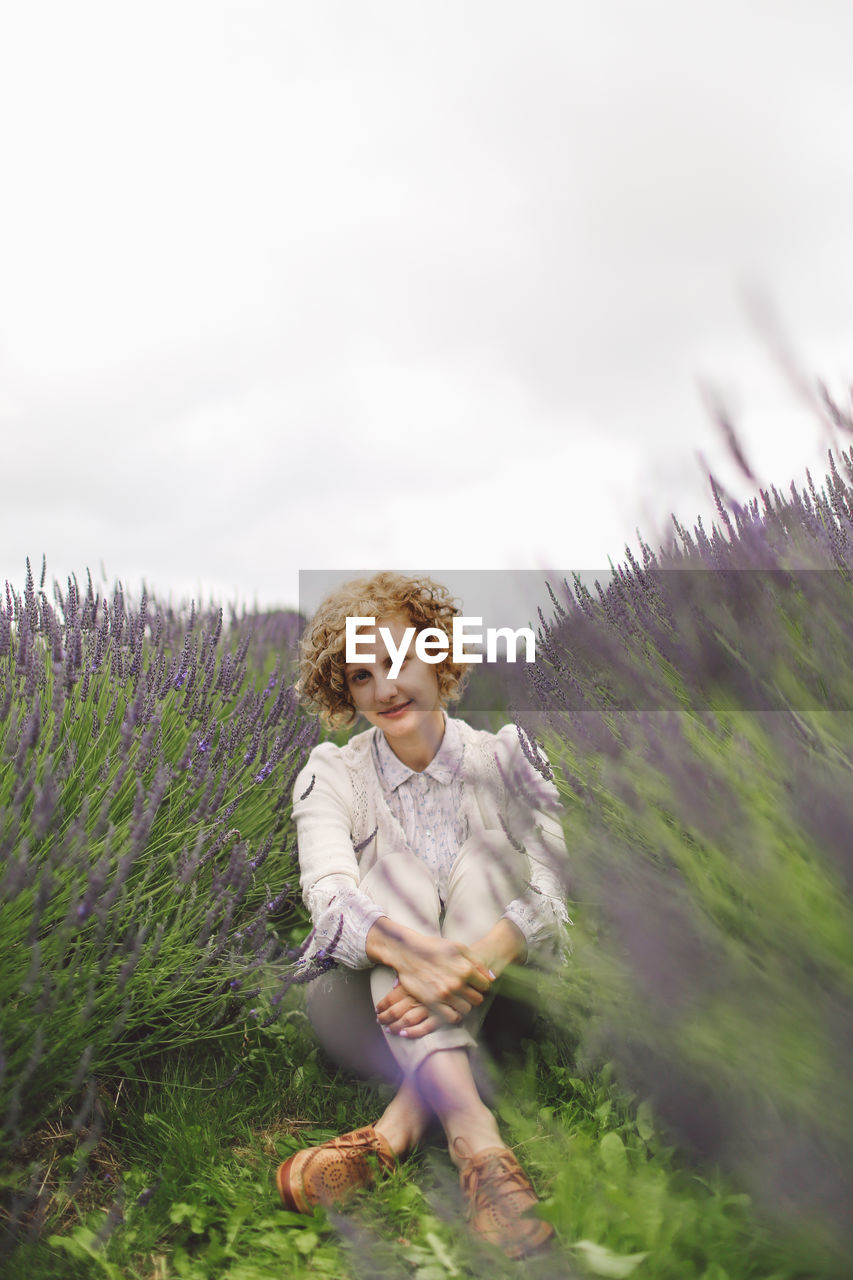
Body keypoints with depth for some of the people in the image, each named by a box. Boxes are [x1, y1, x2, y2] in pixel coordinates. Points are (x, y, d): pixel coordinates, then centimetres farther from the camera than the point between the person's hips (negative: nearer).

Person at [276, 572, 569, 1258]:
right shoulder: (331, 774, 0)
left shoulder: (504, 758, 0)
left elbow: (557, 890, -16)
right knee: (396, 866, -25)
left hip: (496, 1011, 1)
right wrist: (411, 951, -44)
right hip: (367, 1013, 0)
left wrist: (476, 962, -37)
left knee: (481, 859, -22)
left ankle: (405, 1118, -36)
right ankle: (473, 1132, -44)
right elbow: (331, 894, -21)